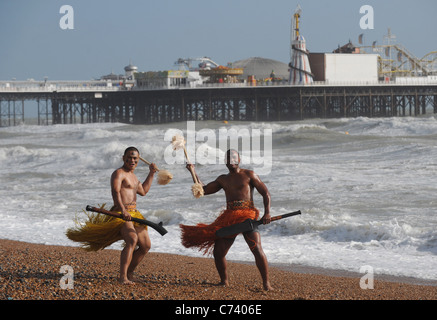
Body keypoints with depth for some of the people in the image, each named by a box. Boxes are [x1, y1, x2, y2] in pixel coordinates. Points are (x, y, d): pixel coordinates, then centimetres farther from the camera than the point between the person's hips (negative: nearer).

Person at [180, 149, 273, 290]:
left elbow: (265, 193, 2)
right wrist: (193, 172, 19)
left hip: (247, 216, -5)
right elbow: (203, 190, 27)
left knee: (257, 249, -21)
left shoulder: (249, 175, 6)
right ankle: (224, 282, 16)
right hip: (229, 218, 5)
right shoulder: (223, 179, 22)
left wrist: (267, 213, -12)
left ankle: (266, 283, -16)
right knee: (218, 252, -2)